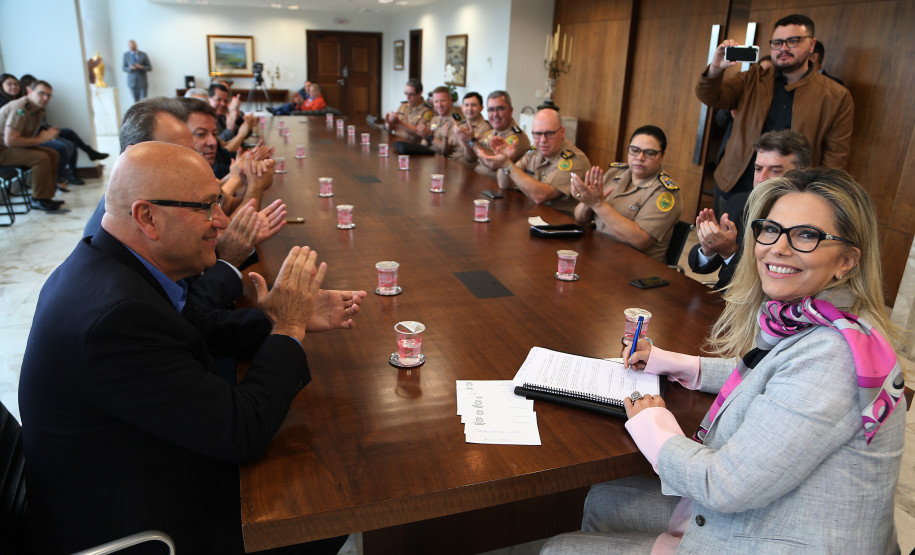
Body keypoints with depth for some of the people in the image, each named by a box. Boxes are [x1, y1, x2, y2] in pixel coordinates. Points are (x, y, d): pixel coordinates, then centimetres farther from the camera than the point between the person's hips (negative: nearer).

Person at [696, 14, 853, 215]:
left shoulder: (837, 97, 1)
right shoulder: (753, 79, 9)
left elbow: (835, 160, 0)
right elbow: (710, 98, -4)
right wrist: (715, 69, -25)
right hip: (733, 190, 2)